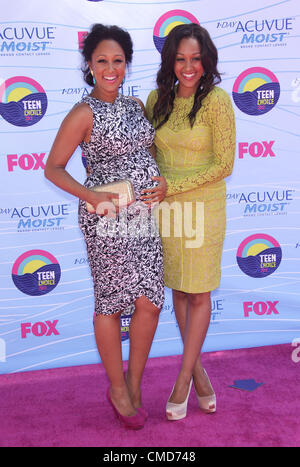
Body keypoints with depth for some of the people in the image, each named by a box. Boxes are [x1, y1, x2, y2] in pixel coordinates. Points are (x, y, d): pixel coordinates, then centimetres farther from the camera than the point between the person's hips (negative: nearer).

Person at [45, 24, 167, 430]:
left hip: (146, 214, 6)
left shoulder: (136, 105, 12)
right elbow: (53, 168, -5)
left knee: (150, 303, 5)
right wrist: (92, 197, -17)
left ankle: (134, 384, 26)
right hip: (108, 219, -6)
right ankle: (118, 391, 25)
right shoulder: (84, 113, -6)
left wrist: (163, 183, 1)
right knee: (111, 304, 4)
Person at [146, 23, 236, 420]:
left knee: (198, 294, 4)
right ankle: (199, 372, 29)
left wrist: (173, 186, -16)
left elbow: (224, 165, -13)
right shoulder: (157, 99, 4)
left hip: (203, 205, -5)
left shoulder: (217, 100, -11)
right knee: (178, 290, 11)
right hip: (166, 206, 5)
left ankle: (183, 378, 20)